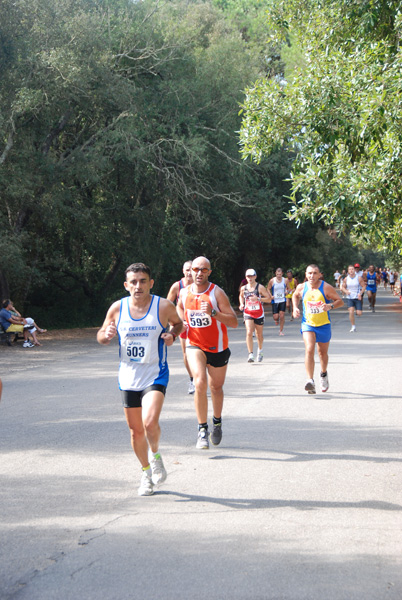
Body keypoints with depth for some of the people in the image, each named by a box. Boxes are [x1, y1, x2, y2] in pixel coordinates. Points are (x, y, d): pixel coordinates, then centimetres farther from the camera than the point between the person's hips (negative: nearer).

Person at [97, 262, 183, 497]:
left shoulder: (164, 306, -8)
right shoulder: (117, 308, -3)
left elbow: (178, 323, 12)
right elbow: (101, 335, 9)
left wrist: (172, 334, -9)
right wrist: (107, 335, -14)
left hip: (155, 375, -3)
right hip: (129, 377, 3)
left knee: (150, 422, -23)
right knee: (136, 430, 10)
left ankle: (155, 454, 10)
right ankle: (147, 472, 32)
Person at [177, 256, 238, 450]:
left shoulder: (217, 293, -13)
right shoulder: (184, 293, 0)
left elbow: (234, 322, -19)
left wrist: (213, 313, -33)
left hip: (217, 347, -1)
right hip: (195, 346, 1)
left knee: (216, 388, 14)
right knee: (200, 383, -21)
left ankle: (217, 422, 40)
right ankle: (202, 430, -13)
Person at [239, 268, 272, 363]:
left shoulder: (260, 287, -8)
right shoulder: (243, 288, 2)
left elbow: (269, 298, -10)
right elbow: (241, 296, 24)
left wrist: (258, 299, -23)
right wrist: (241, 304, 5)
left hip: (259, 313, -1)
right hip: (248, 313, 1)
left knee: (259, 334, 12)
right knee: (249, 333, -17)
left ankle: (260, 352, 38)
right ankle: (250, 355, -18)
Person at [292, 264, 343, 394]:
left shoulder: (326, 288, -12)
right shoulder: (301, 288, -4)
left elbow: (340, 301, -7)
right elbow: (295, 296, 20)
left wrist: (330, 306, -26)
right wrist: (295, 308, 2)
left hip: (323, 325, 0)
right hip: (307, 324, 0)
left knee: (322, 353, 15)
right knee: (309, 350, -20)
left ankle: (324, 374, 45)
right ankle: (310, 381, -26)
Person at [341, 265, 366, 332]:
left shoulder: (359, 278, -6)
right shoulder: (346, 279, 0)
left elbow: (364, 286, 0)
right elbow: (343, 287, 12)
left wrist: (360, 293, -14)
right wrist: (346, 291, -10)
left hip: (357, 298, -1)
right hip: (349, 298, 1)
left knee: (359, 313, -3)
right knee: (351, 312, -14)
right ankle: (353, 326, 0)